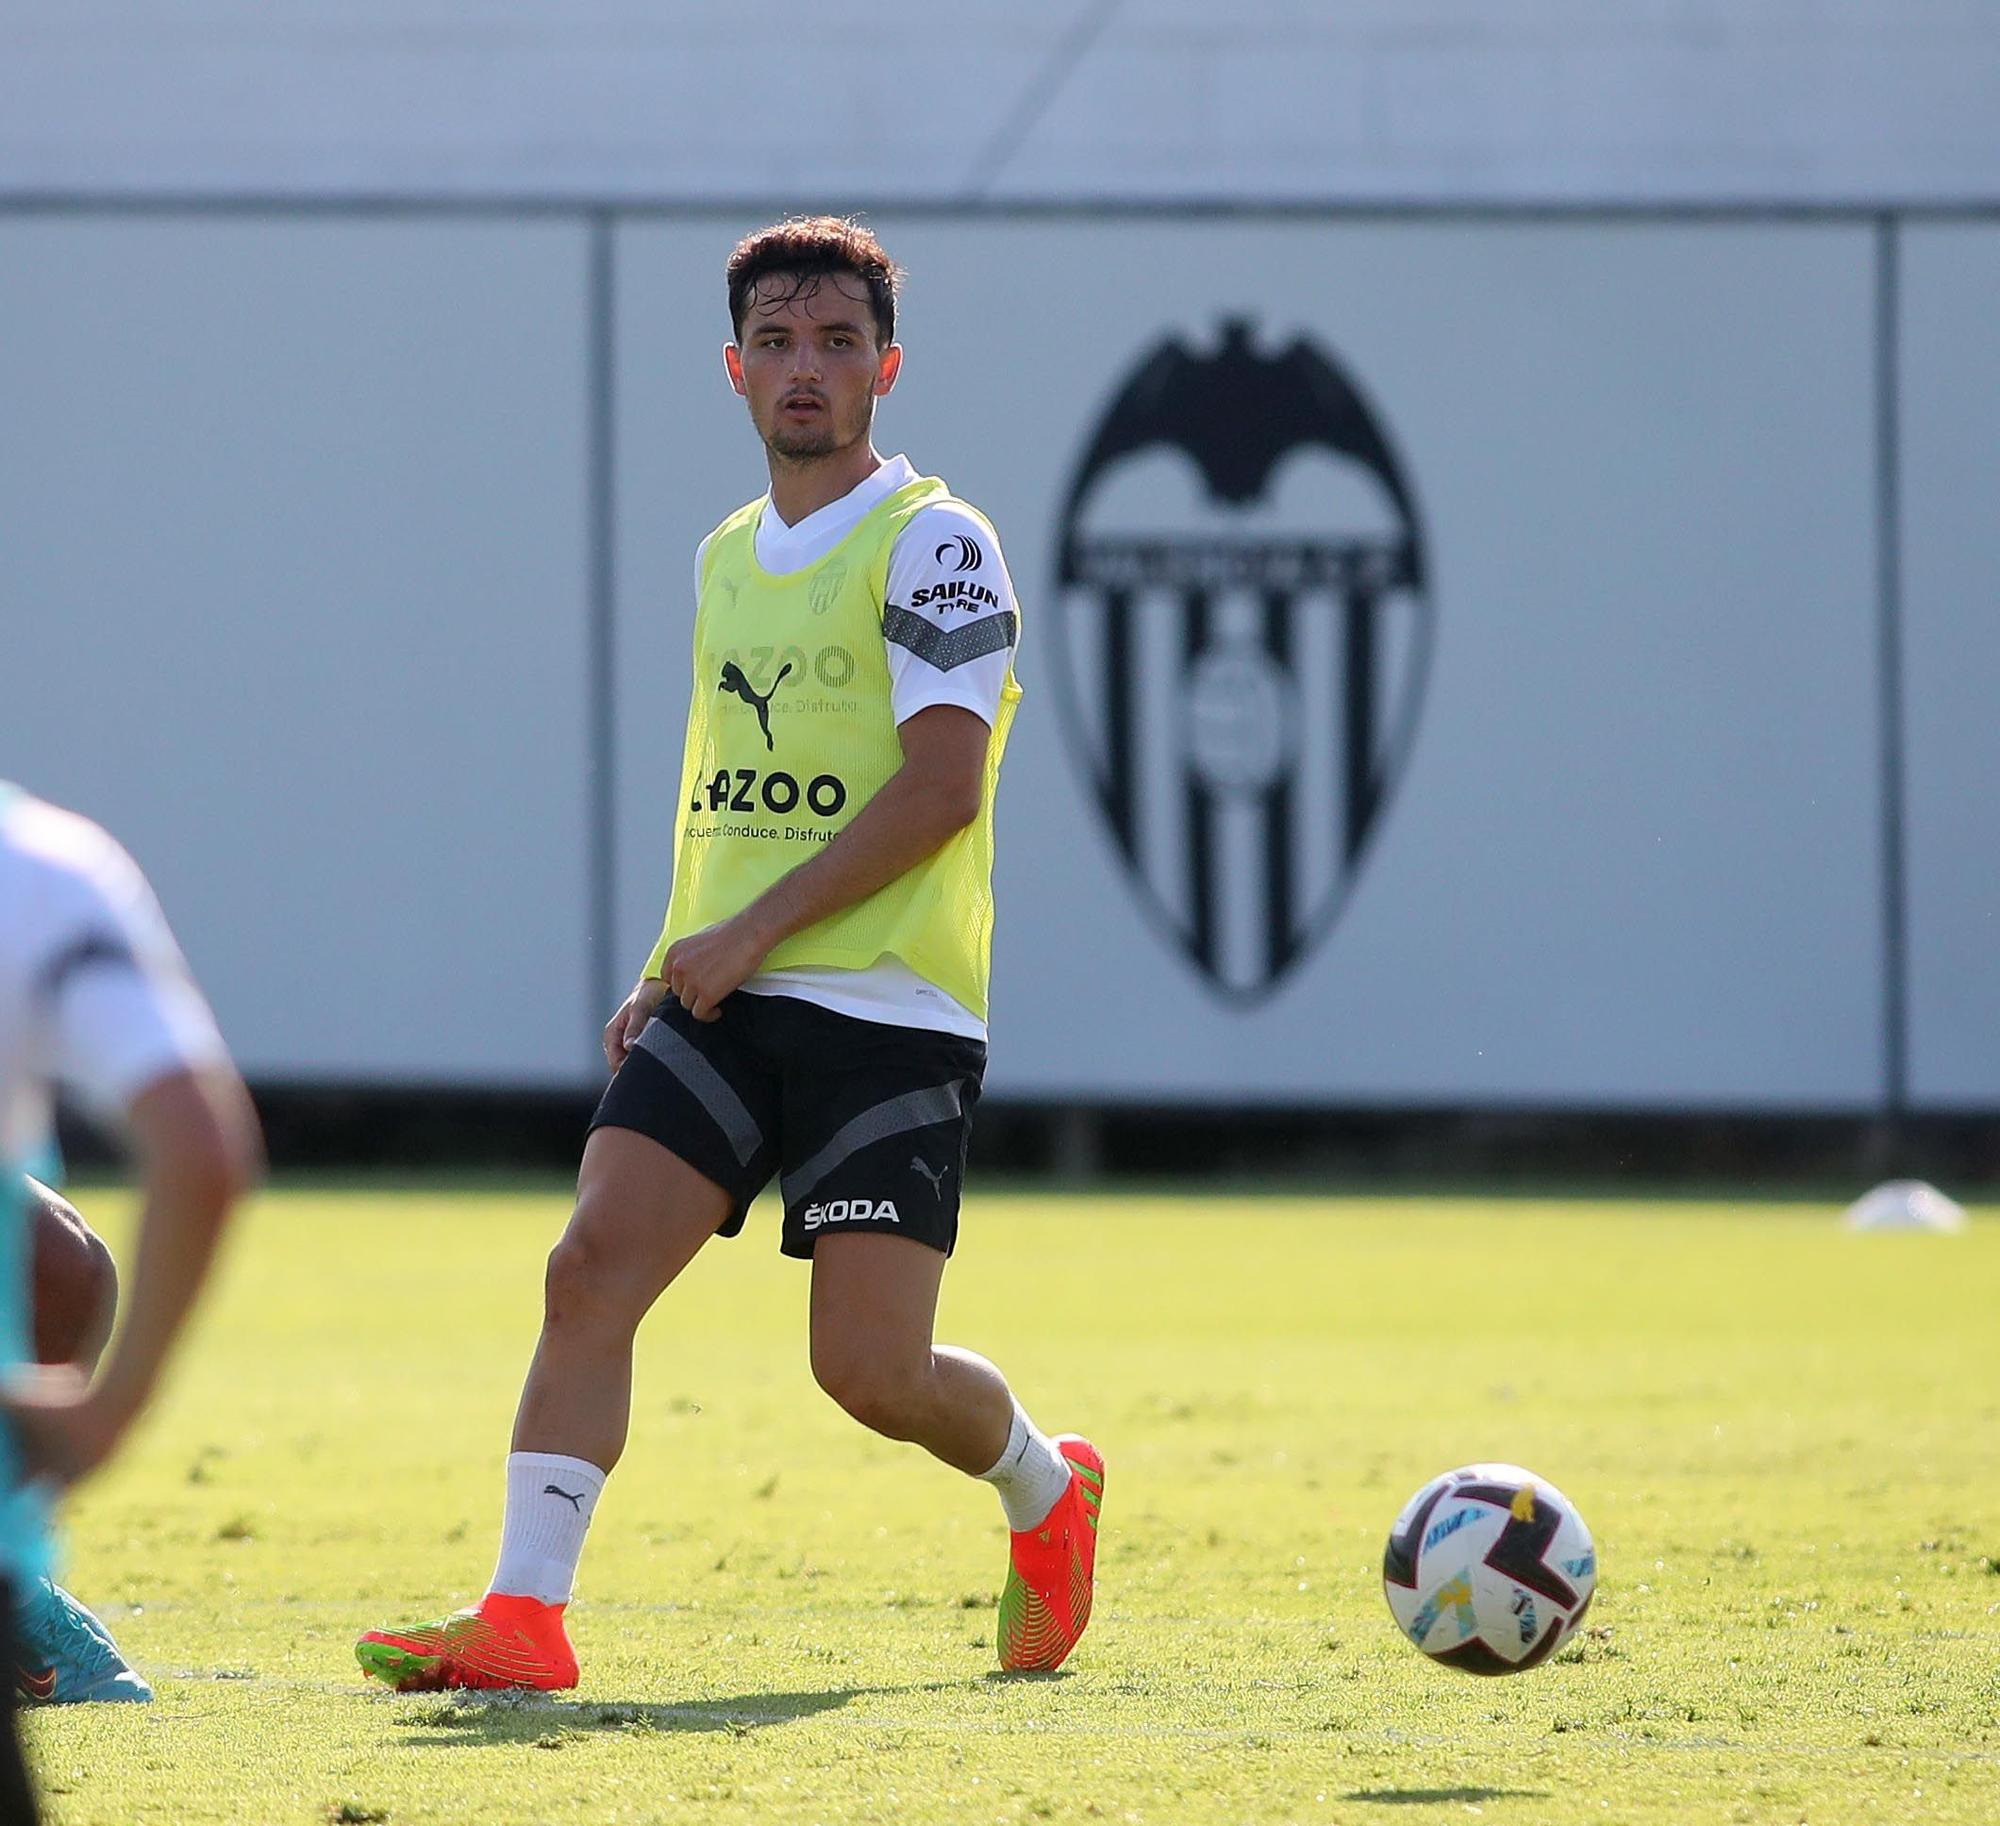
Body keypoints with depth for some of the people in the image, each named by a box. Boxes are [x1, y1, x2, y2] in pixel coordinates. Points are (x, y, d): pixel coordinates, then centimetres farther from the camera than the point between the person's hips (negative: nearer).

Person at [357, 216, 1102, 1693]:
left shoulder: (932, 544, -6)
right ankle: (524, 1615, -15)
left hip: (891, 1013, -6)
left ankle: (1046, 1489, 24)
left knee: (870, 1370, -8)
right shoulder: (726, 558, 17)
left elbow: (941, 785, -15)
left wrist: (753, 931, -17)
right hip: (721, 1002, 6)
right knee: (592, 1267, -13)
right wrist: (670, 969, 15)